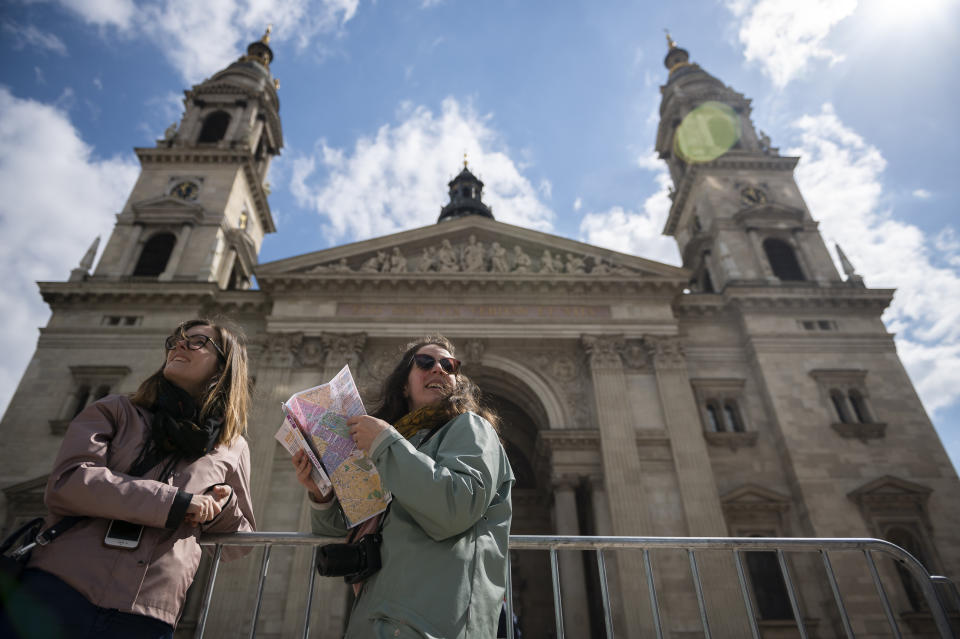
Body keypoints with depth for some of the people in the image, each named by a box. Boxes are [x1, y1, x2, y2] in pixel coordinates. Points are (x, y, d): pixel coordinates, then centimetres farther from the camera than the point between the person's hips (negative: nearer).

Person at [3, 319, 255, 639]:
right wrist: (174, 503, -14)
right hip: (58, 591, 0)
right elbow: (65, 483, -7)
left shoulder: (232, 448, 12)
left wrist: (224, 507, -4)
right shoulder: (116, 411, 10)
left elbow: (239, 543, 19)